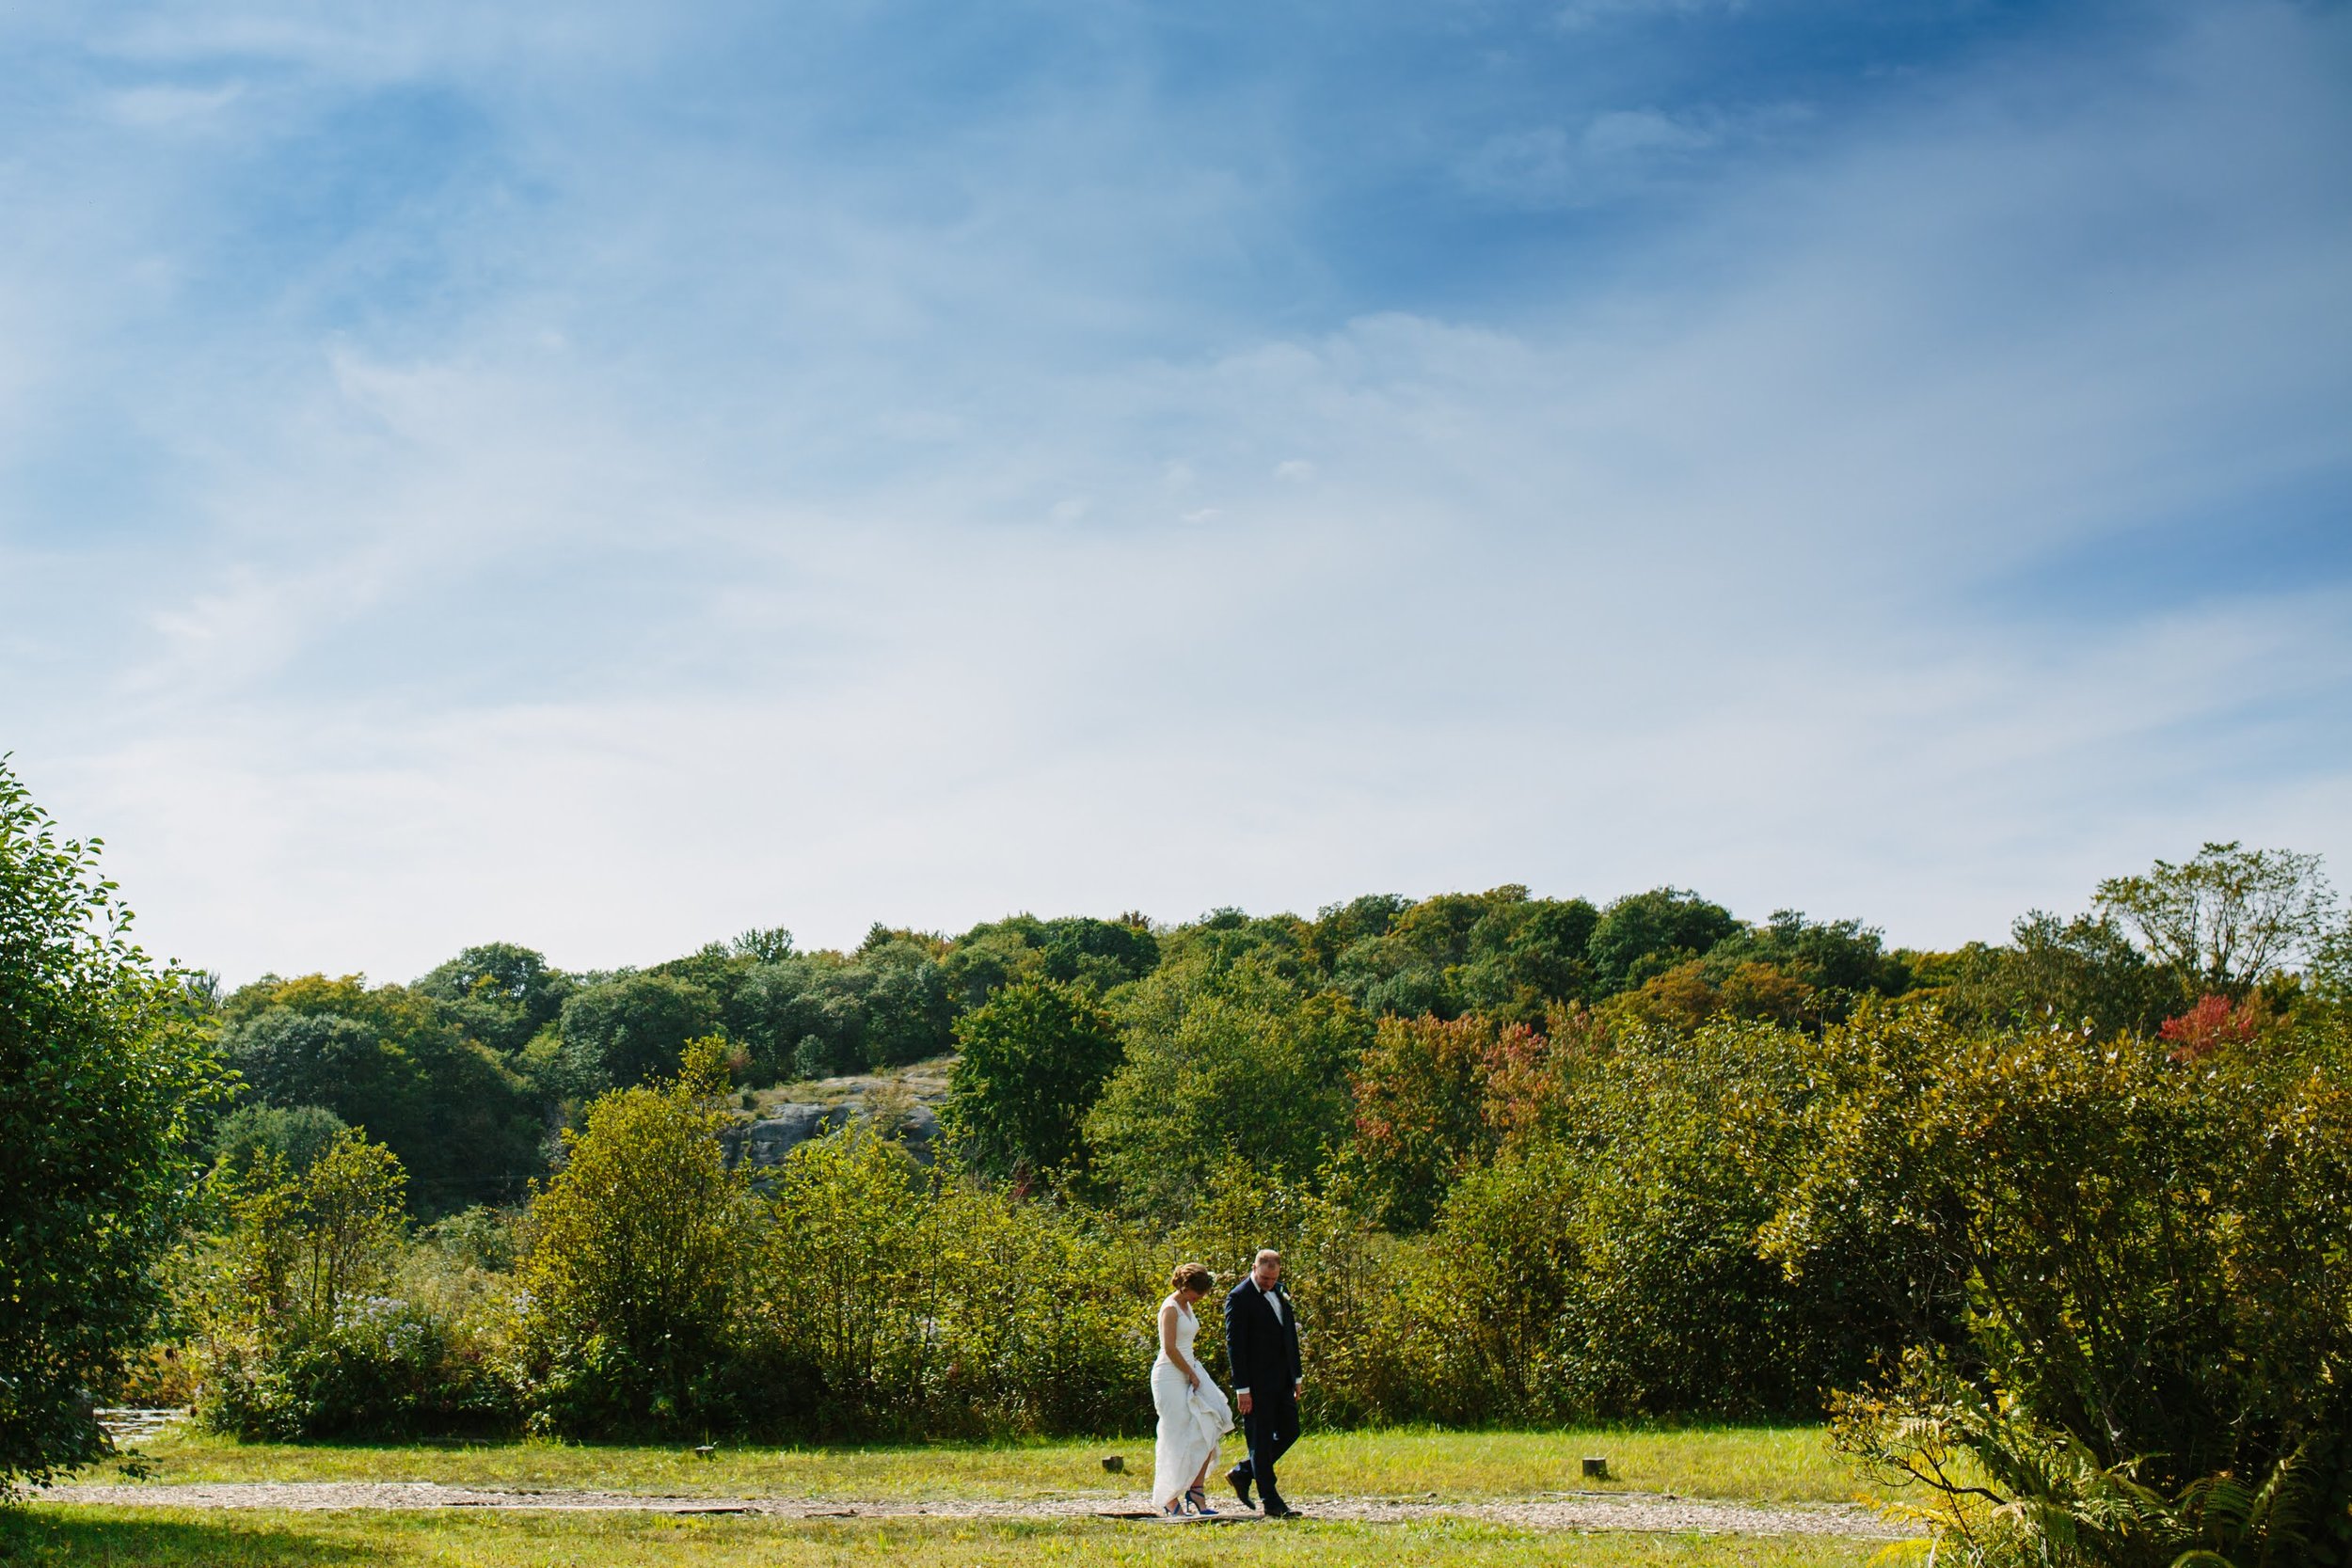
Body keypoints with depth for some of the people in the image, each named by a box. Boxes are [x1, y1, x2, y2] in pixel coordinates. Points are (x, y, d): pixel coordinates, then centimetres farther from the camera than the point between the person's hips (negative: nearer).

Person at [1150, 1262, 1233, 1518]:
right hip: (1171, 1377, -9)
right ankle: (1170, 1500, 3)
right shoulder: (1171, 1308, -13)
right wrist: (1191, 1374, -13)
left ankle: (1196, 1491, 2)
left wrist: (1194, 1373, 10)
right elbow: (1170, 1348, -19)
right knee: (1177, 1439, -6)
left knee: (1209, 1429, -2)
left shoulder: (1186, 1306, 15)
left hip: (1188, 1373, 9)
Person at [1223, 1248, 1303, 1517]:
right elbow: (1234, 1344, -15)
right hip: (1256, 1384, -8)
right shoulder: (1239, 1298, -13)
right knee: (1261, 1441, -1)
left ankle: (1242, 1473, 24)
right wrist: (1242, 1388, -17)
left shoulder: (1280, 1293, 11)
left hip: (1282, 1381, 8)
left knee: (1289, 1432, 12)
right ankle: (1271, 1503, 6)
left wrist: (1297, 1375, 16)